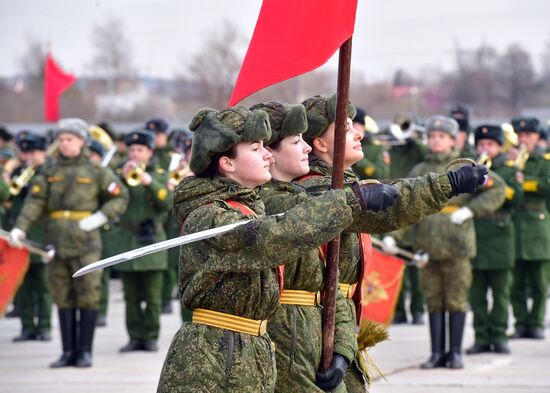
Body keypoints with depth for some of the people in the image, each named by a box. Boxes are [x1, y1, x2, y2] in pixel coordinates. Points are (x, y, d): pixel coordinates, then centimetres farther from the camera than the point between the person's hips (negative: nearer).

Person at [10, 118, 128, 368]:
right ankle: (68, 351, 10)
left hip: (85, 242, -3)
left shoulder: (94, 171, 3)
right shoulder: (49, 171, 9)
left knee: (87, 297, -4)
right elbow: (35, 202, -2)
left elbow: (120, 198, 6)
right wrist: (20, 227, -17)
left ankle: (85, 351, 2)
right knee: (63, 298, 5)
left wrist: (100, 217, -9)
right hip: (57, 242, 3)